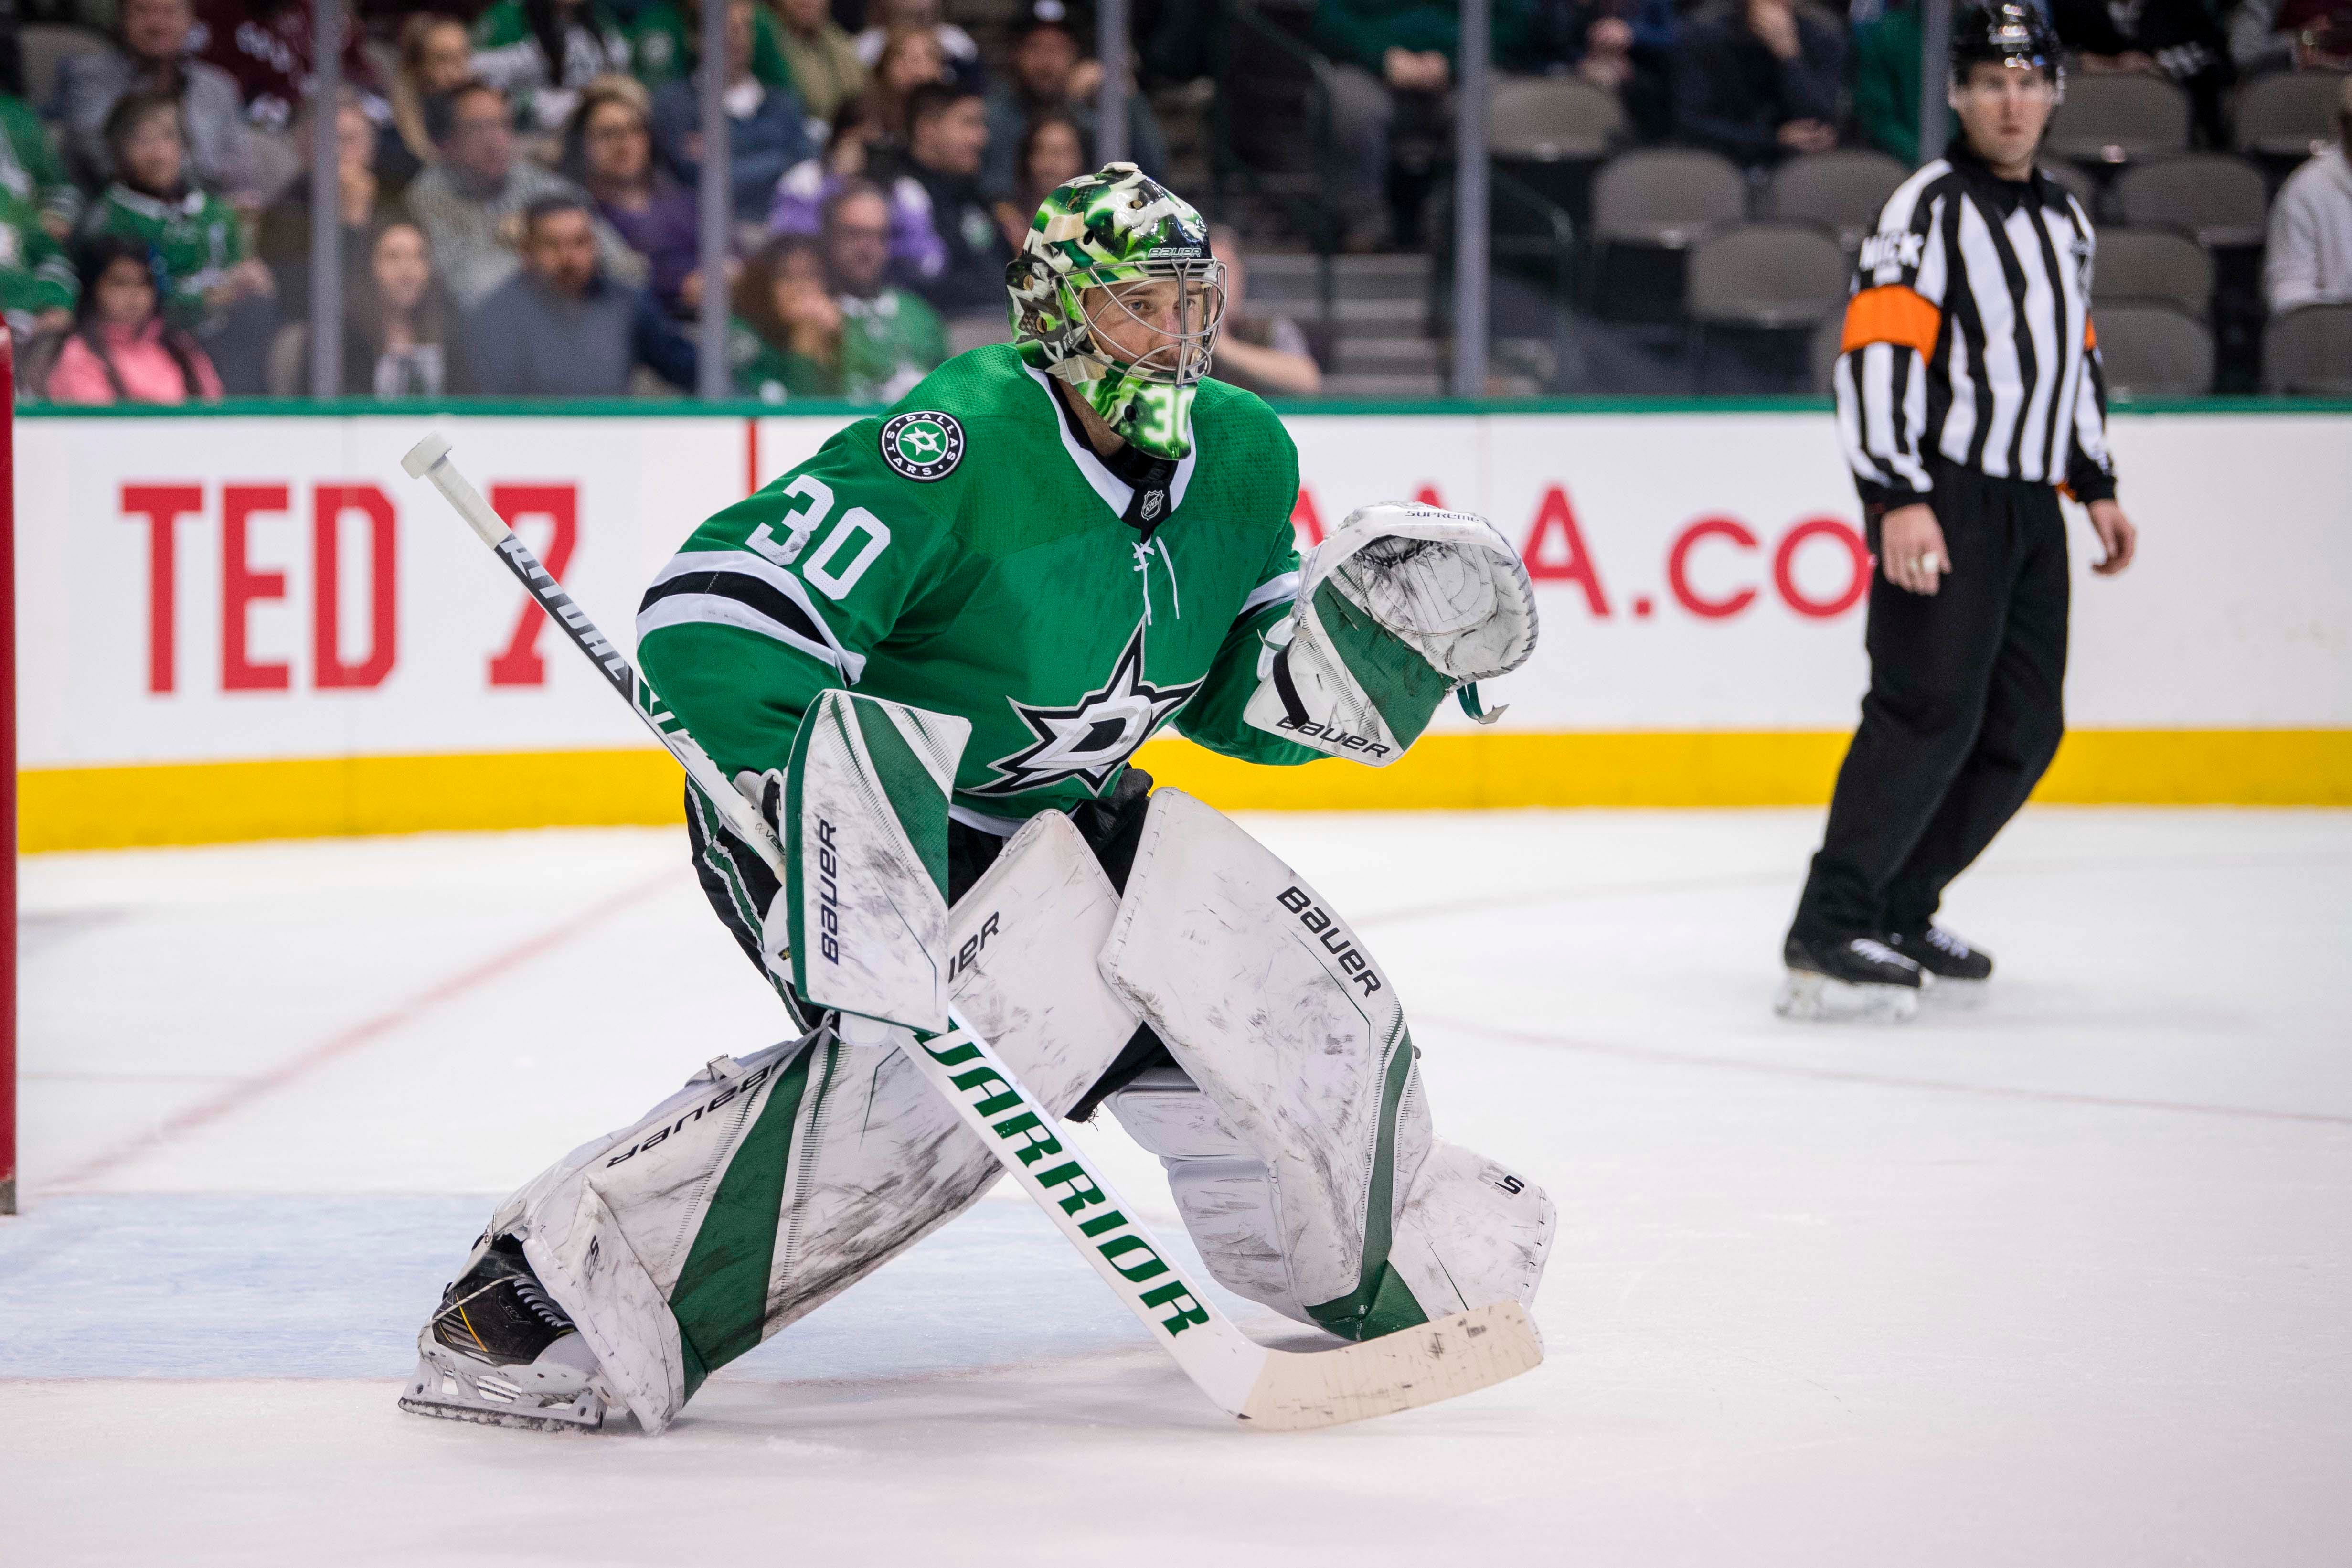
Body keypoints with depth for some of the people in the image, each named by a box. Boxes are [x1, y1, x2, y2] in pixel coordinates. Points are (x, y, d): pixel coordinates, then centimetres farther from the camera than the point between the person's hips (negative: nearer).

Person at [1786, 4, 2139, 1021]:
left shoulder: (2066, 222, 18)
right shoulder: (1932, 206, -9)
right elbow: (1876, 353, -17)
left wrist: (2097, 489, 22)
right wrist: (1898, 500, -26)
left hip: (2030, 505, 9)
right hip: (1941, 499, -8)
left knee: (2023, 731, 7)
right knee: (1933, 709, -20)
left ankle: (1897, 913, 17)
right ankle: (1826, 937, -22)